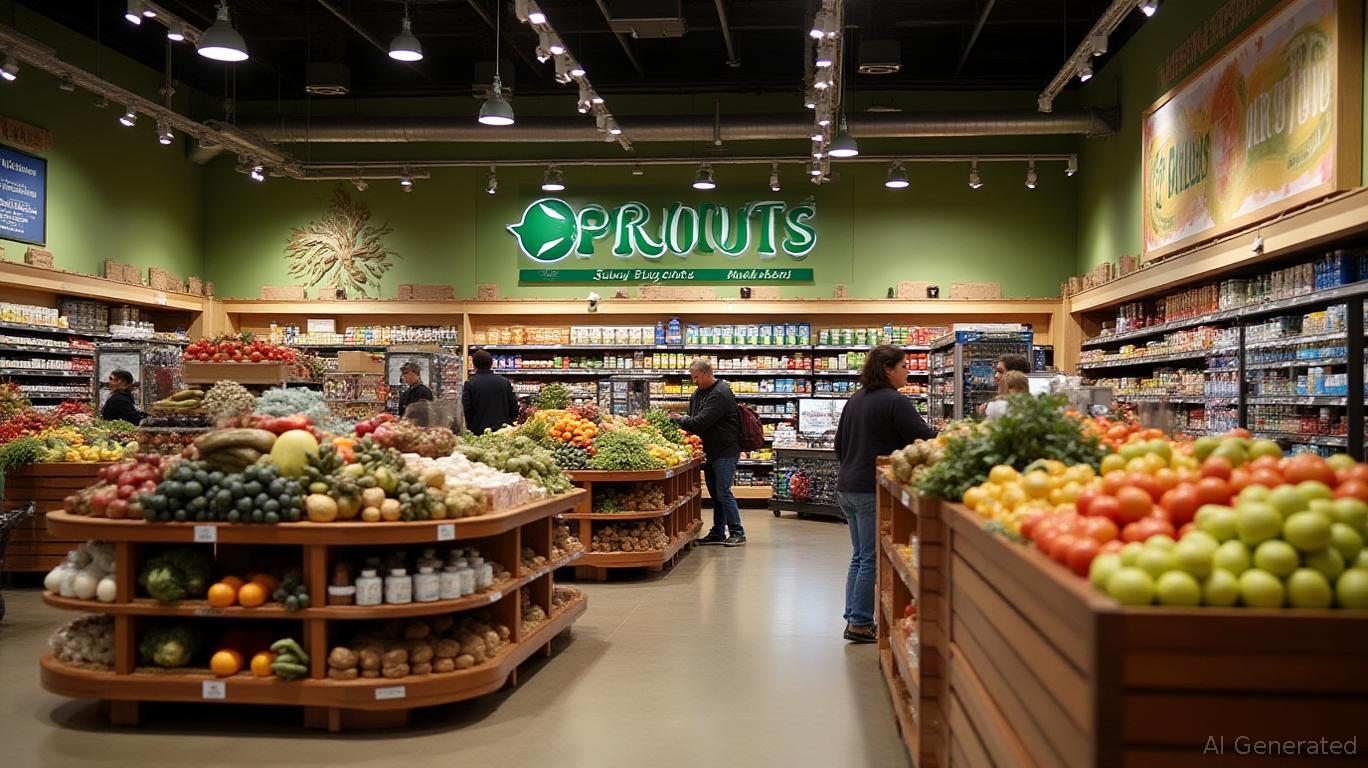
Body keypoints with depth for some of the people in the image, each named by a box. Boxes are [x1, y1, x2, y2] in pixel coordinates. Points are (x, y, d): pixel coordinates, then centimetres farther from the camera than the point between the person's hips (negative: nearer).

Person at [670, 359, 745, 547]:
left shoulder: (720, 394, -19)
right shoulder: (698, 393, 12)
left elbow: (701, 422, -26)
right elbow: (694, 418, 14)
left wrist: (680, 420, -16)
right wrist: (682, 420, -6)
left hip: (725, 450, -9)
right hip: (711, 451, 9)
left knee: (723, 492, -9)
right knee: (715, 493, 13)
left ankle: (737, 533, 0)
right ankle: (718, 533, 21)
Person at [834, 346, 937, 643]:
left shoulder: (854, 400, 14)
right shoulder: (895, 402, -13)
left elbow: (839, 444, 20)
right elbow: (923, 438, -16)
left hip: (847, 488, 9)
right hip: (874, 491, -9)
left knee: (859, 556, 15)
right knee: (872, 559, -2)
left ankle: (854, 619, 17)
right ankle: (860, 624, 1)